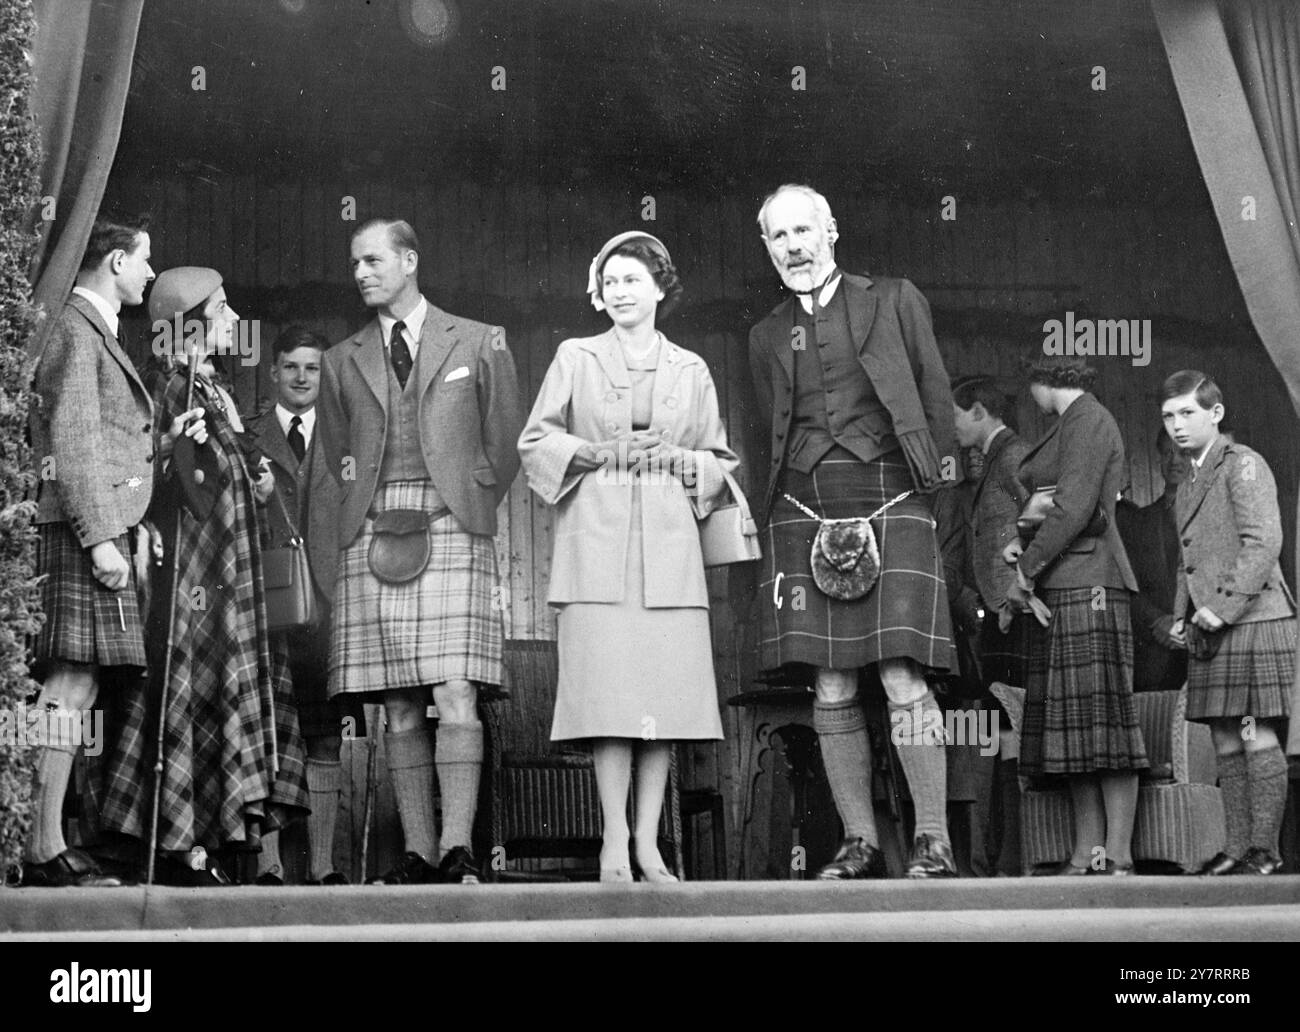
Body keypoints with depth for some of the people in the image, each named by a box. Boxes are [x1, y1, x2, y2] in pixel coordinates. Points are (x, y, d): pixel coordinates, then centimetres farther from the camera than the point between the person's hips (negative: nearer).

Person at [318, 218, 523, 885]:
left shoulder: (479, 344, 11)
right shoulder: (342, 361, 18)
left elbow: (506, 441, 12)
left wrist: (468, 505, 4)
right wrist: (364, 501, 10)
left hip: (452, 530, -3)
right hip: (371, 536, 3)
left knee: (455, 695, -14)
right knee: (399, 708, -1)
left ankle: (456, 850, -16)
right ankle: (418, 853, 0)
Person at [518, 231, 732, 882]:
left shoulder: (690, 371, 17)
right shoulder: (575, 358, 12)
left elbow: (720, 462, 18)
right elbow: (535, 441, 9)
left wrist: (678, 460, -2)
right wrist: (600, 452, -5)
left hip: (669, 542, 2)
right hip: (596, 540, -2)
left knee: (666, 690, -4)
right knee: (608, 690, -10)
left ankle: (648, 846, 1)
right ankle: (614, 846, -7)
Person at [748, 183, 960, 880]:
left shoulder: (893, 301, 10)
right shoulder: (767, 337, 18)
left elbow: (935, 396, 10)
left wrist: (940, 467, 1)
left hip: (888, 503, -3)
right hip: (805, 512, 3)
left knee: (902, 677, -12)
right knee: (831, 688, 1)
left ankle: (934, 842, -6)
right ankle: (859, 842, 7)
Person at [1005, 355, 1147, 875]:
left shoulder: (1088, 420, -6)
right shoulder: (1069, 427, 24)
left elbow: (1075, 508, -16)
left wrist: (1027, 570, -12)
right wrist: (1024, 544, 9)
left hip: (1086, 584, -10)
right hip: (1060, 591, 10)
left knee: (1100, 717, -11)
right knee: (1071, 724, 4)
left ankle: (1118, 855, -13)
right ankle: (1087, 852, 3)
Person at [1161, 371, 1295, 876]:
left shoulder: (1243, 464, -6)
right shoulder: (1187, 485, 21)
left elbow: (1264, 541, -15)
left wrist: (1225, 605, -18)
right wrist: (1182, 615, 11)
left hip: (1253, 622, -8)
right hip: (1209, 630, 8)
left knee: (1258, 738, -7)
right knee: (1226, 743, 7)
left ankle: (1264, 849, -4)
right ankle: (1236, 847, 10)